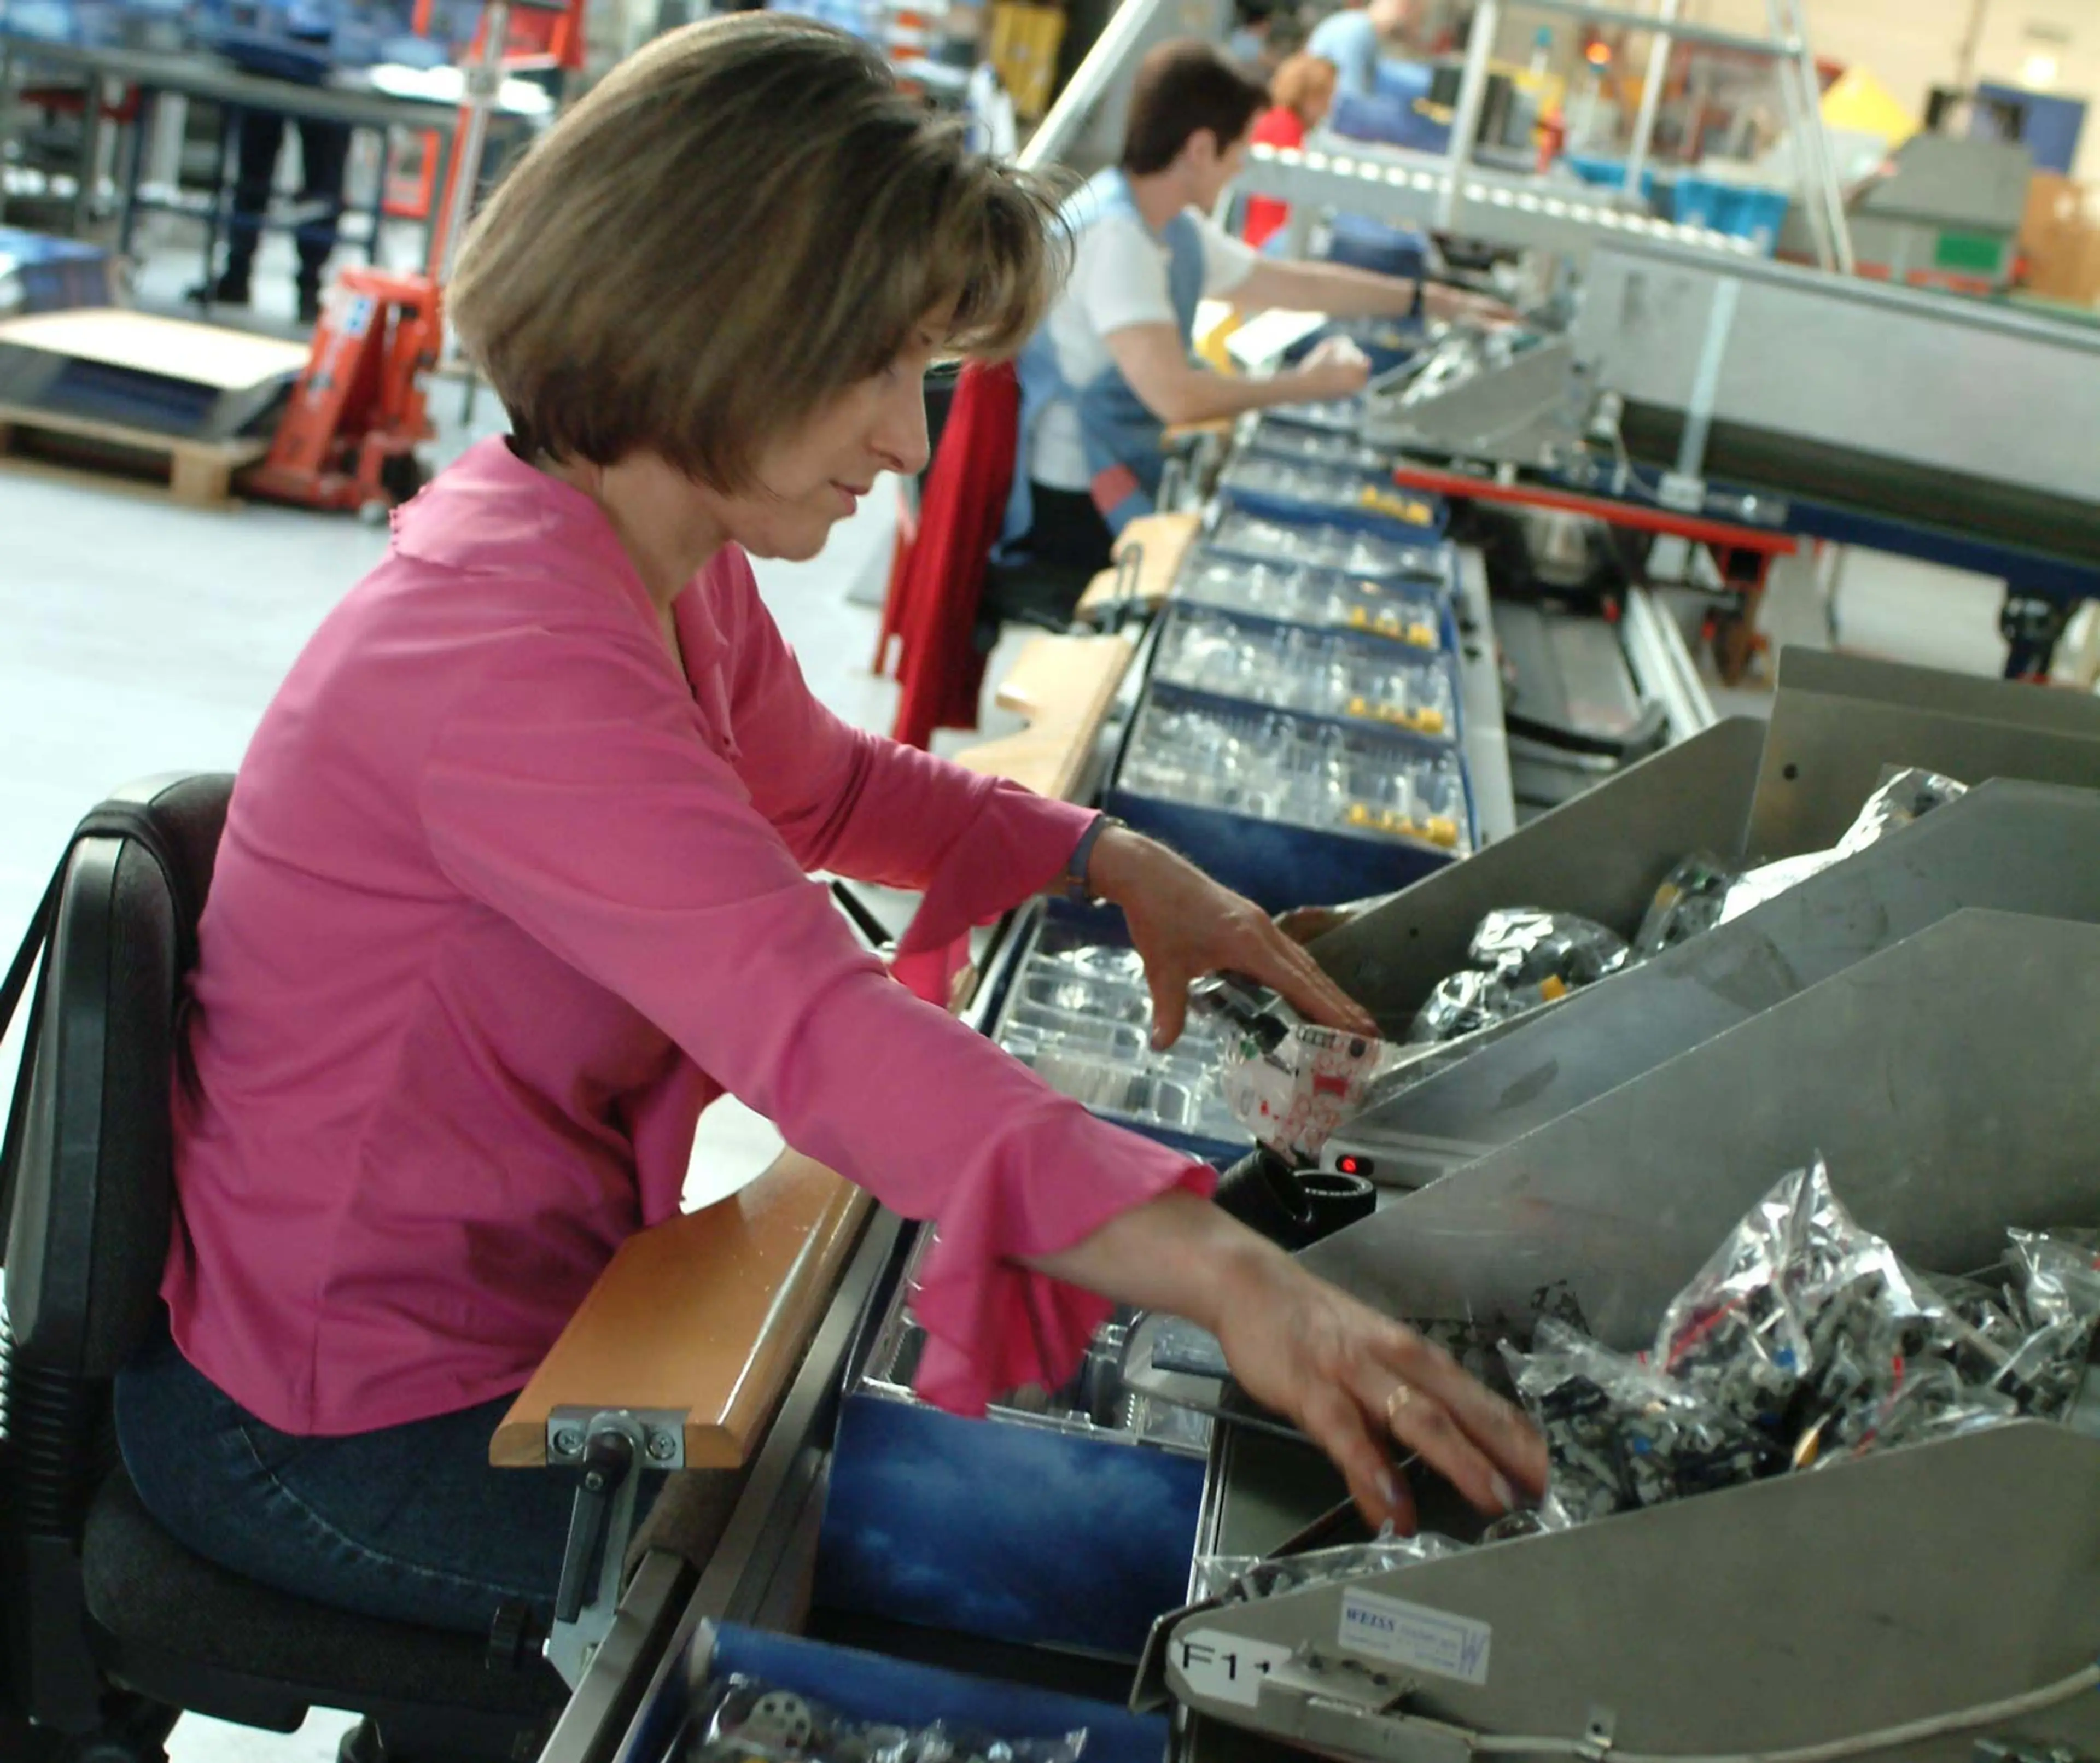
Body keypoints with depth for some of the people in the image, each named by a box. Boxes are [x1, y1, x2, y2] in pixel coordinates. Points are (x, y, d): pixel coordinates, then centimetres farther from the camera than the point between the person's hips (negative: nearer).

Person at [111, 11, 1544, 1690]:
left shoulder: (681, 571, -1)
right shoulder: (508, 652, -32)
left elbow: (818, 781, 19)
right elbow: (822, 1028, -44)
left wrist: (1113, 863, 5)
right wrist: (1232, 1278, -52)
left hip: (533, 1295, 9)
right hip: (346, 1427, -9)